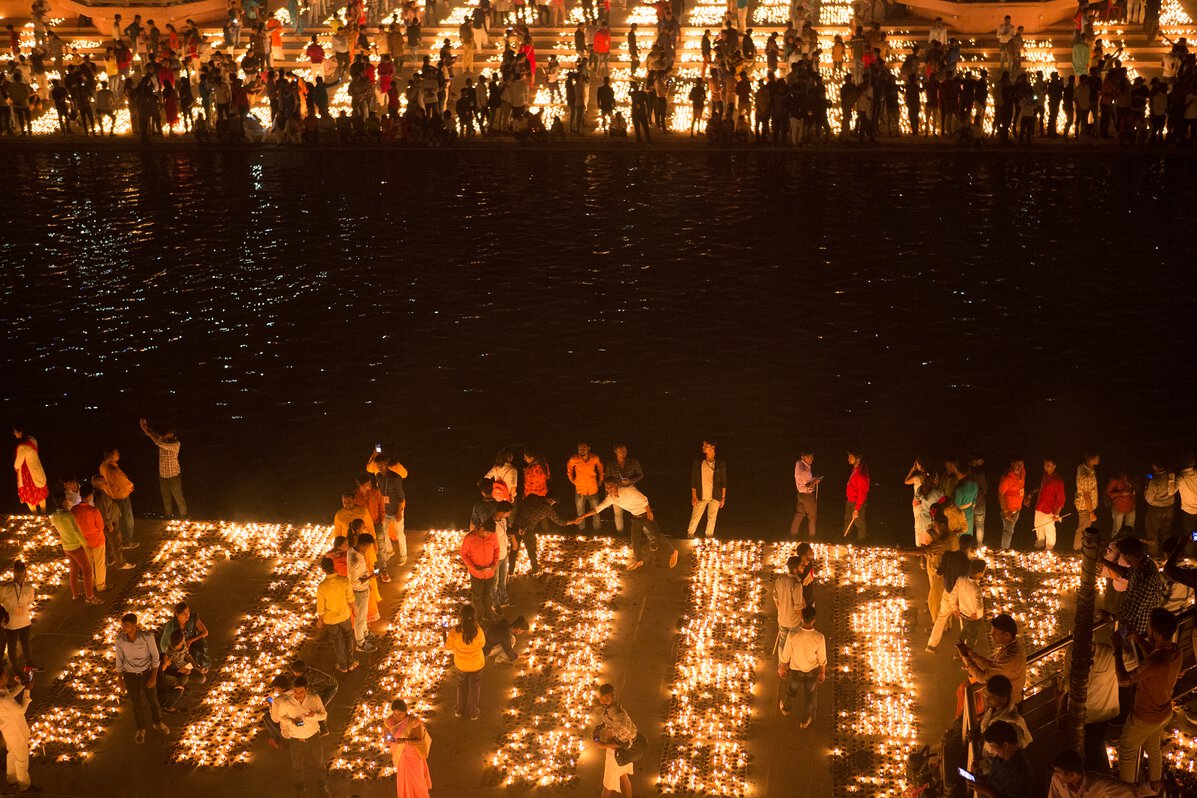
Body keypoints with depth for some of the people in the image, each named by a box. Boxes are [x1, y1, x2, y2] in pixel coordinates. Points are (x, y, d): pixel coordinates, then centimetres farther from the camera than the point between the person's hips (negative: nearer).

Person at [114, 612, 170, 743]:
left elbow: (155, 656, -15)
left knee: (153, 700, 19)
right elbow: (119, 661, -7)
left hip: (146, 673, 0)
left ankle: (157, 723, 48)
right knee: (137, 704, 16)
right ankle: (141, 729, 43)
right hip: (130, 676, 0)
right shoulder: (119, 640, -23)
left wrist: (154, 678, -16)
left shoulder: (147, 636, -29)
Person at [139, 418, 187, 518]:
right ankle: (167, 517, 35)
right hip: (162, 475, 6)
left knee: (178, 498, 9)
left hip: (173, 476, -6)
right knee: (166, 499, 19)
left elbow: (159, 443, -33)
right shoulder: (163, 439, -5)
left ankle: (184, 517, 25)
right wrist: (145, 428, -31)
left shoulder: (176, 444, -24)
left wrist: (148, 432, -33)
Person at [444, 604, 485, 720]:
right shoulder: (478, 630, -28)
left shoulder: (454, 632, -29)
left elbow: (448, 647, -13)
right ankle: (473, 713, 40)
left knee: (461, 685, 29)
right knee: (474, 687, 24)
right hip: (476, 665, 0)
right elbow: (482, 644, -8)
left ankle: (460, 710, 45)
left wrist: (445, 634, 2)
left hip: (461, 665, 0)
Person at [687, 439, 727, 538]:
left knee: (712, 518, 6)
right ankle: (689, 536, 9)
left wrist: (723, 497, 3)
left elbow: (723, 482, 6)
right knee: (695, 517, -1)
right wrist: (694, 496, -2)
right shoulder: (698, 463, 3)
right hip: (701, 497, 0)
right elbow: (693, 481, 5)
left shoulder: (720, 464, 2)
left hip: (715, 497, 0)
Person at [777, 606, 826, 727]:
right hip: (812, 672, 0)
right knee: (808, 695, 27)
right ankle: (804, 720, 48)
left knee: (791, 689, 33)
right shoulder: (819, 638, -32)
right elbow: (822, 659, -16)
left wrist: (782, 668, 4)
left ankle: (786, 708, 61)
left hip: (796, 670, 0)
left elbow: (786, 655, -17)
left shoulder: (793, 635, -34)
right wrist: (822, 673, 4)